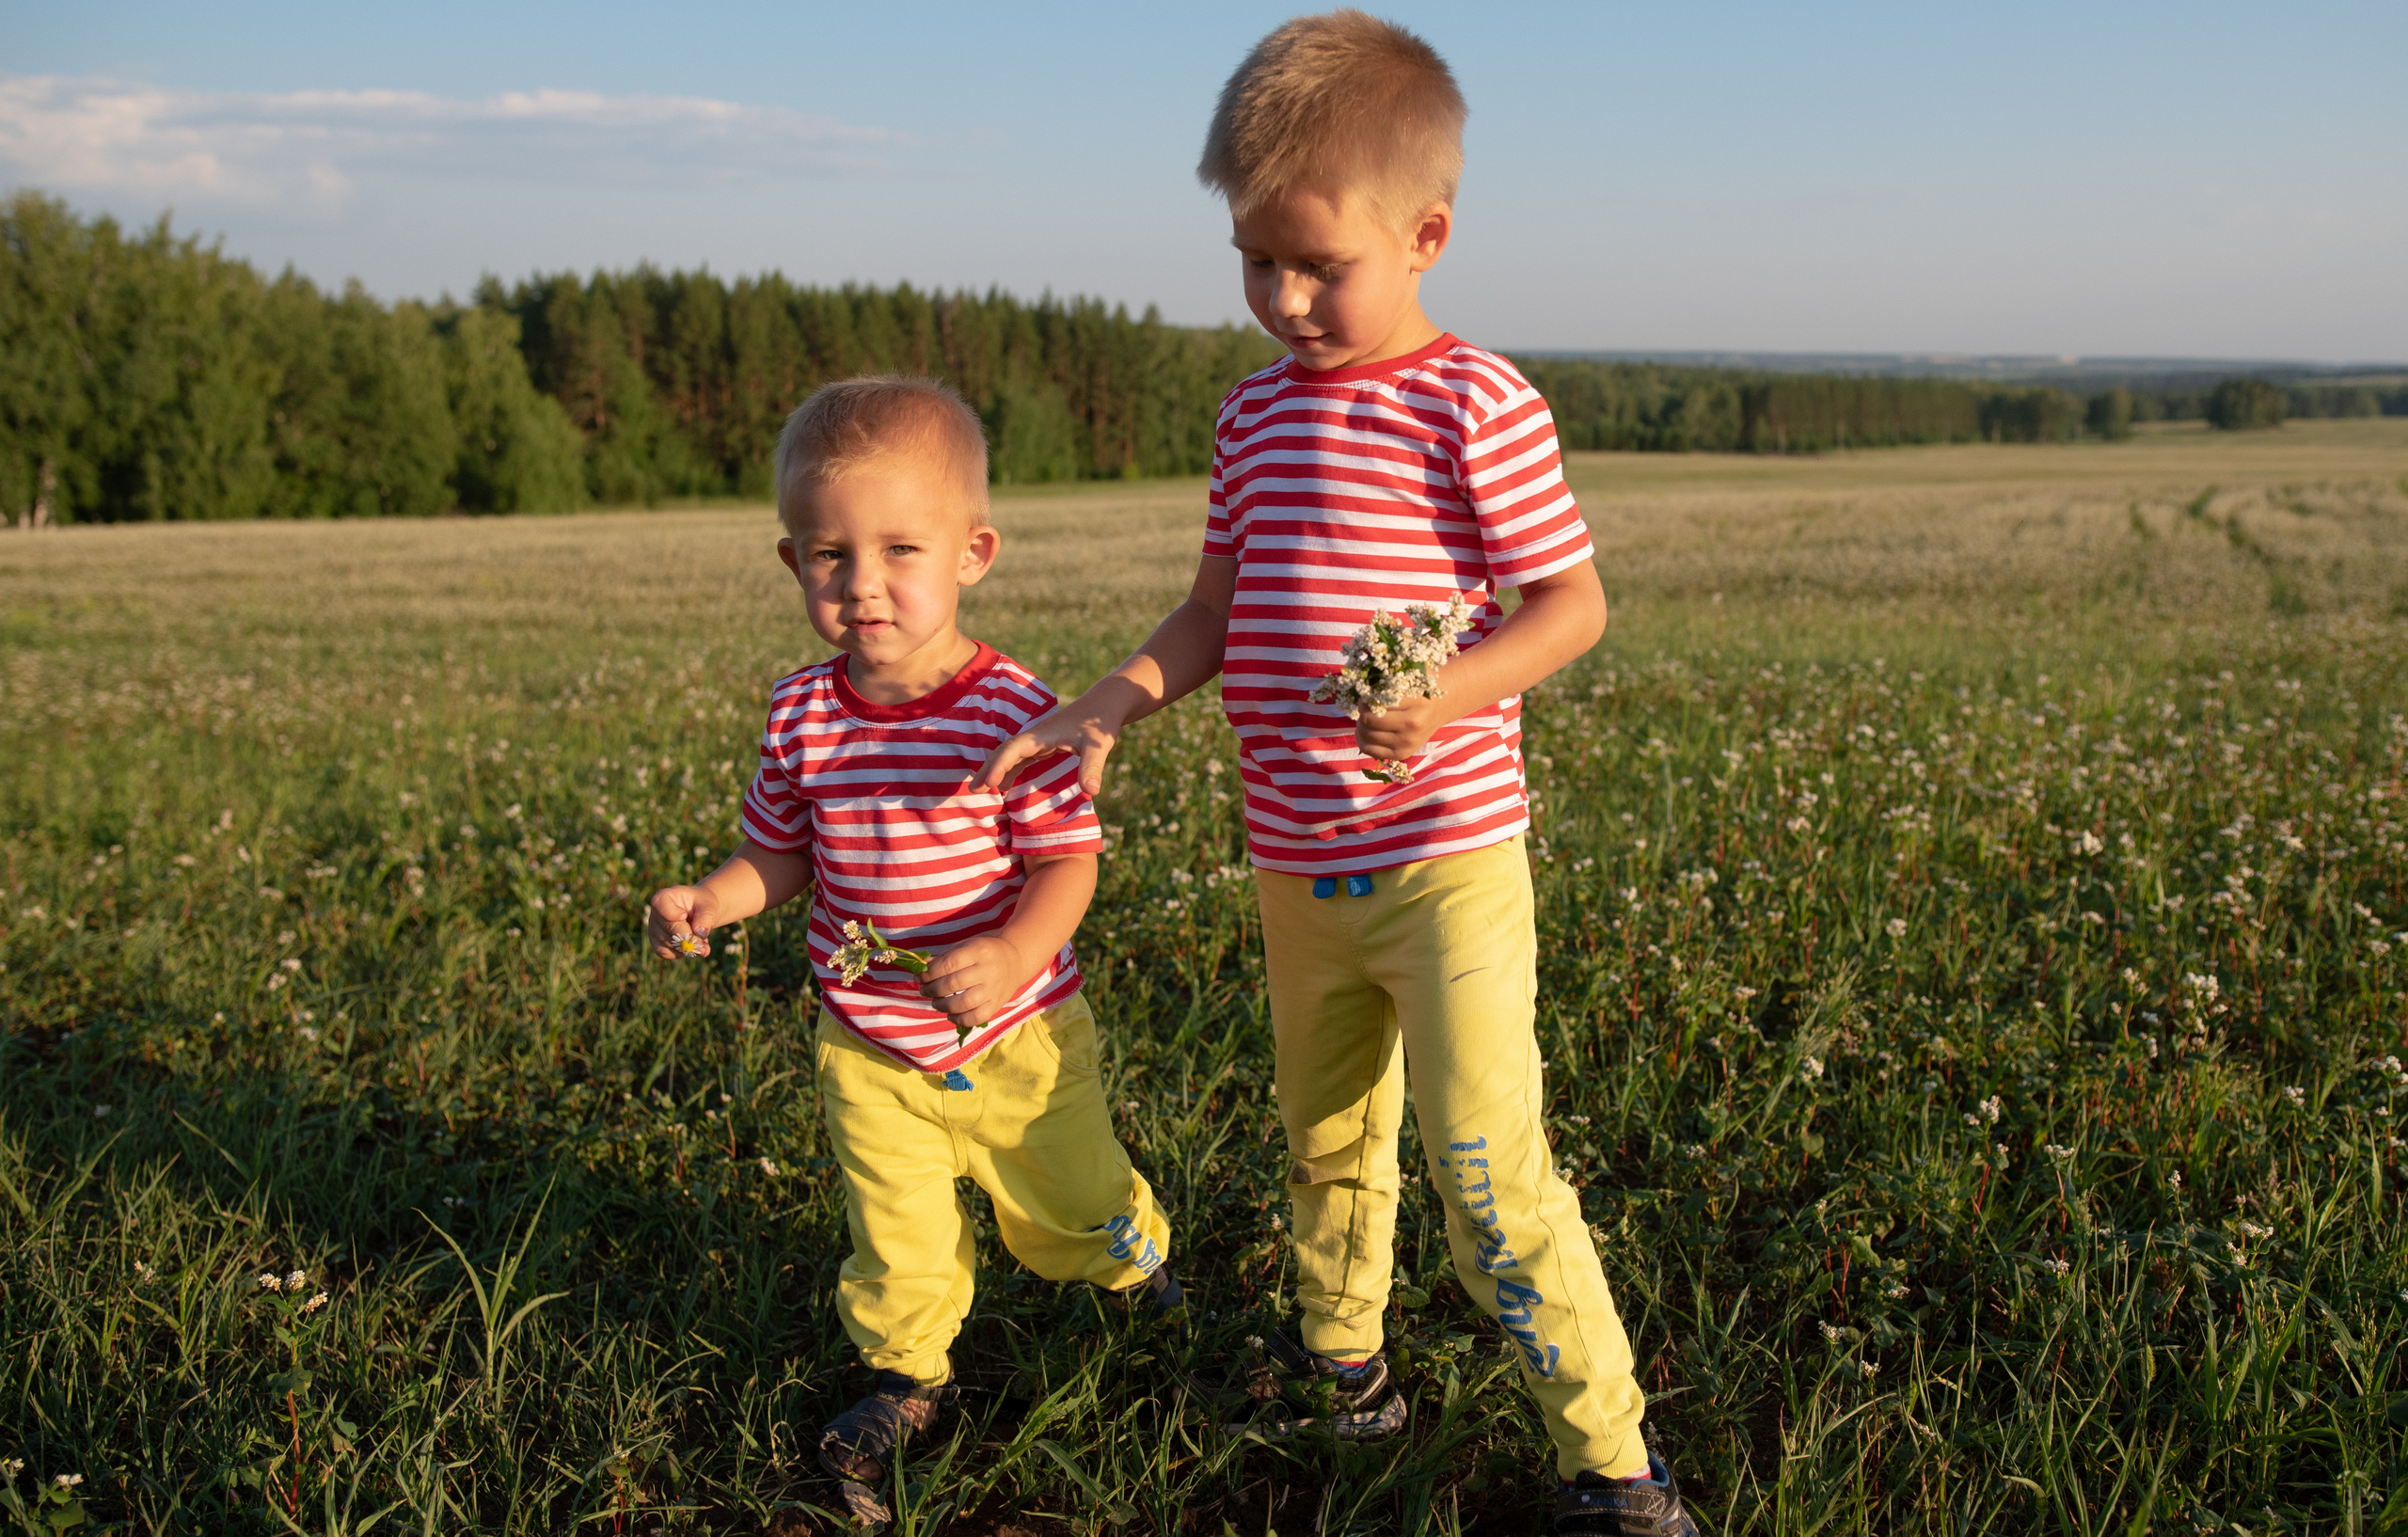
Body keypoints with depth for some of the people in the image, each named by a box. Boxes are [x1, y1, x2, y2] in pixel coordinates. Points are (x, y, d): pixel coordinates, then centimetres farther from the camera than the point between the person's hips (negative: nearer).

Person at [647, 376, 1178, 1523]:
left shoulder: (1010, 710, -20)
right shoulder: (802, 716, -6)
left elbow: (1067, 859, -19)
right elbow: (779, 856, 6)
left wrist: (1013, 954, -35)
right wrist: (708, 901, -12)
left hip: (1016, 1037, -2)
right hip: (869, 1050, 3)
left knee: (1072, 1202, 16)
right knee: (896, 1240, 11)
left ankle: (1137, 1255, 50)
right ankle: (907, 1375, 38)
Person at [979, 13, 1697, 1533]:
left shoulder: (1475, 404, -10)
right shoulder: (1256, 412, 9)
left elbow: (1574, 602, -9)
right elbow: (1215, 610, 13)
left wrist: (1447, 693, -26)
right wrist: (1104, 706, -3)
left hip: (1445, 858, -6)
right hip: (1298, 871, 7)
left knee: (1487, 1164, -8)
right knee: (1327, 1137, 21)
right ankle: (1340, 1361, 43)